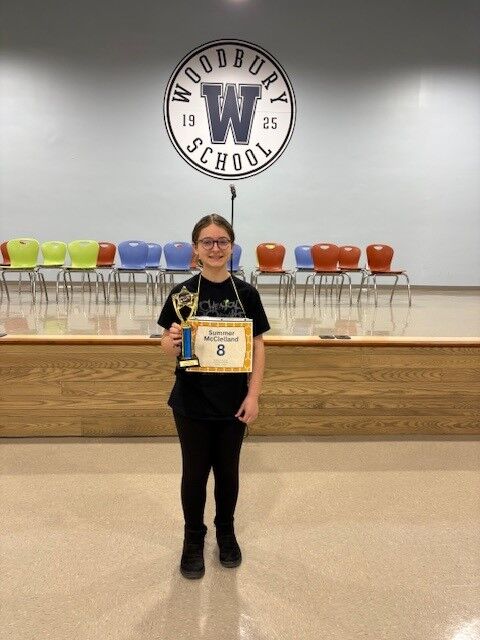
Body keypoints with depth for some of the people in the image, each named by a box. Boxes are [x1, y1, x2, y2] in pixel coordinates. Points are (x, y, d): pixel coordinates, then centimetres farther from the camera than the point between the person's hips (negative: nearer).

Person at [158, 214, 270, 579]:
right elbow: (168, 349, -3)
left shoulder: (246, 293, -3)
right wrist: (173, 340, -26)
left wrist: (254, 395, -6)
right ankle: (194, 538, 33)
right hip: (192, 402, -1)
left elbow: (258, 348, 0)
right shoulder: (183, 293, -6)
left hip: (233, 402, 1)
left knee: (228, 470, 16)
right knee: (195, 472, 11)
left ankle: (226, 531, 40)